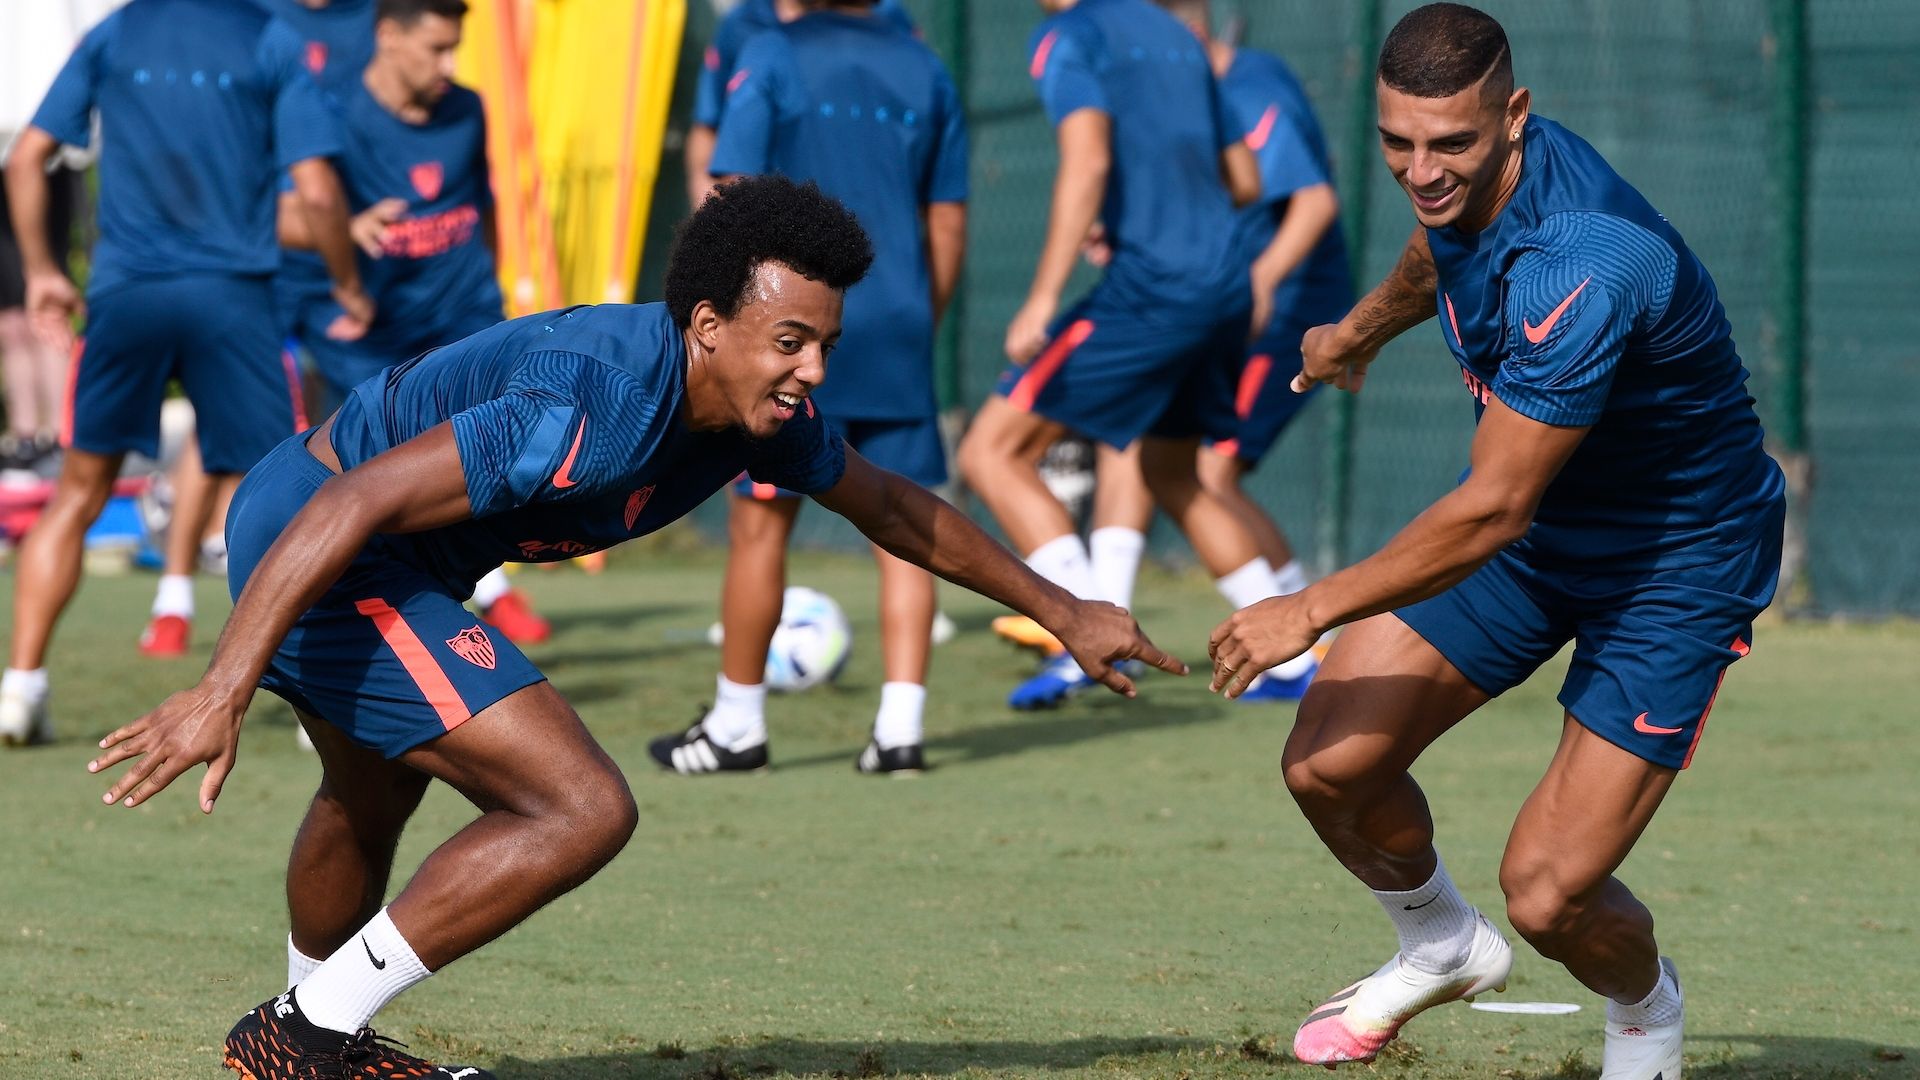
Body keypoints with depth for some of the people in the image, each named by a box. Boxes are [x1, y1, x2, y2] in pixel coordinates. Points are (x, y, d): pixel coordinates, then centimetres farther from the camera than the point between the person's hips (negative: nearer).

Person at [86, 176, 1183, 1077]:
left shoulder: (766, 410, -5)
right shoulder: (592, 406, -32)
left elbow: (893, 506, 17)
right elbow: (353, 505, -35)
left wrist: (1060, 609, 23)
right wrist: (223, 691, -41)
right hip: (312, 548, -10)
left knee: (370, 800, 34)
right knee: (582, 809, -16)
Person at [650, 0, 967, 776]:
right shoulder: (925, 72, 9)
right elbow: (949, 224, 12)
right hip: (899, 331, 4)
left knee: (759, 523, 6)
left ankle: (736, 725, 14)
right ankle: (900, 727, -1)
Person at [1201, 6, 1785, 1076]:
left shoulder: (1578, 269, -37)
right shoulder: (1467, 182, -11)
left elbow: (1492, 512, -30)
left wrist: (1313, 610, -19)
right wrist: (1364, 327, 40)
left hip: (1677, 564, -8)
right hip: (1537, 519, 8)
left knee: (1548, 895, -14)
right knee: (1329, 764, -3)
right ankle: (1445, 946, 29)